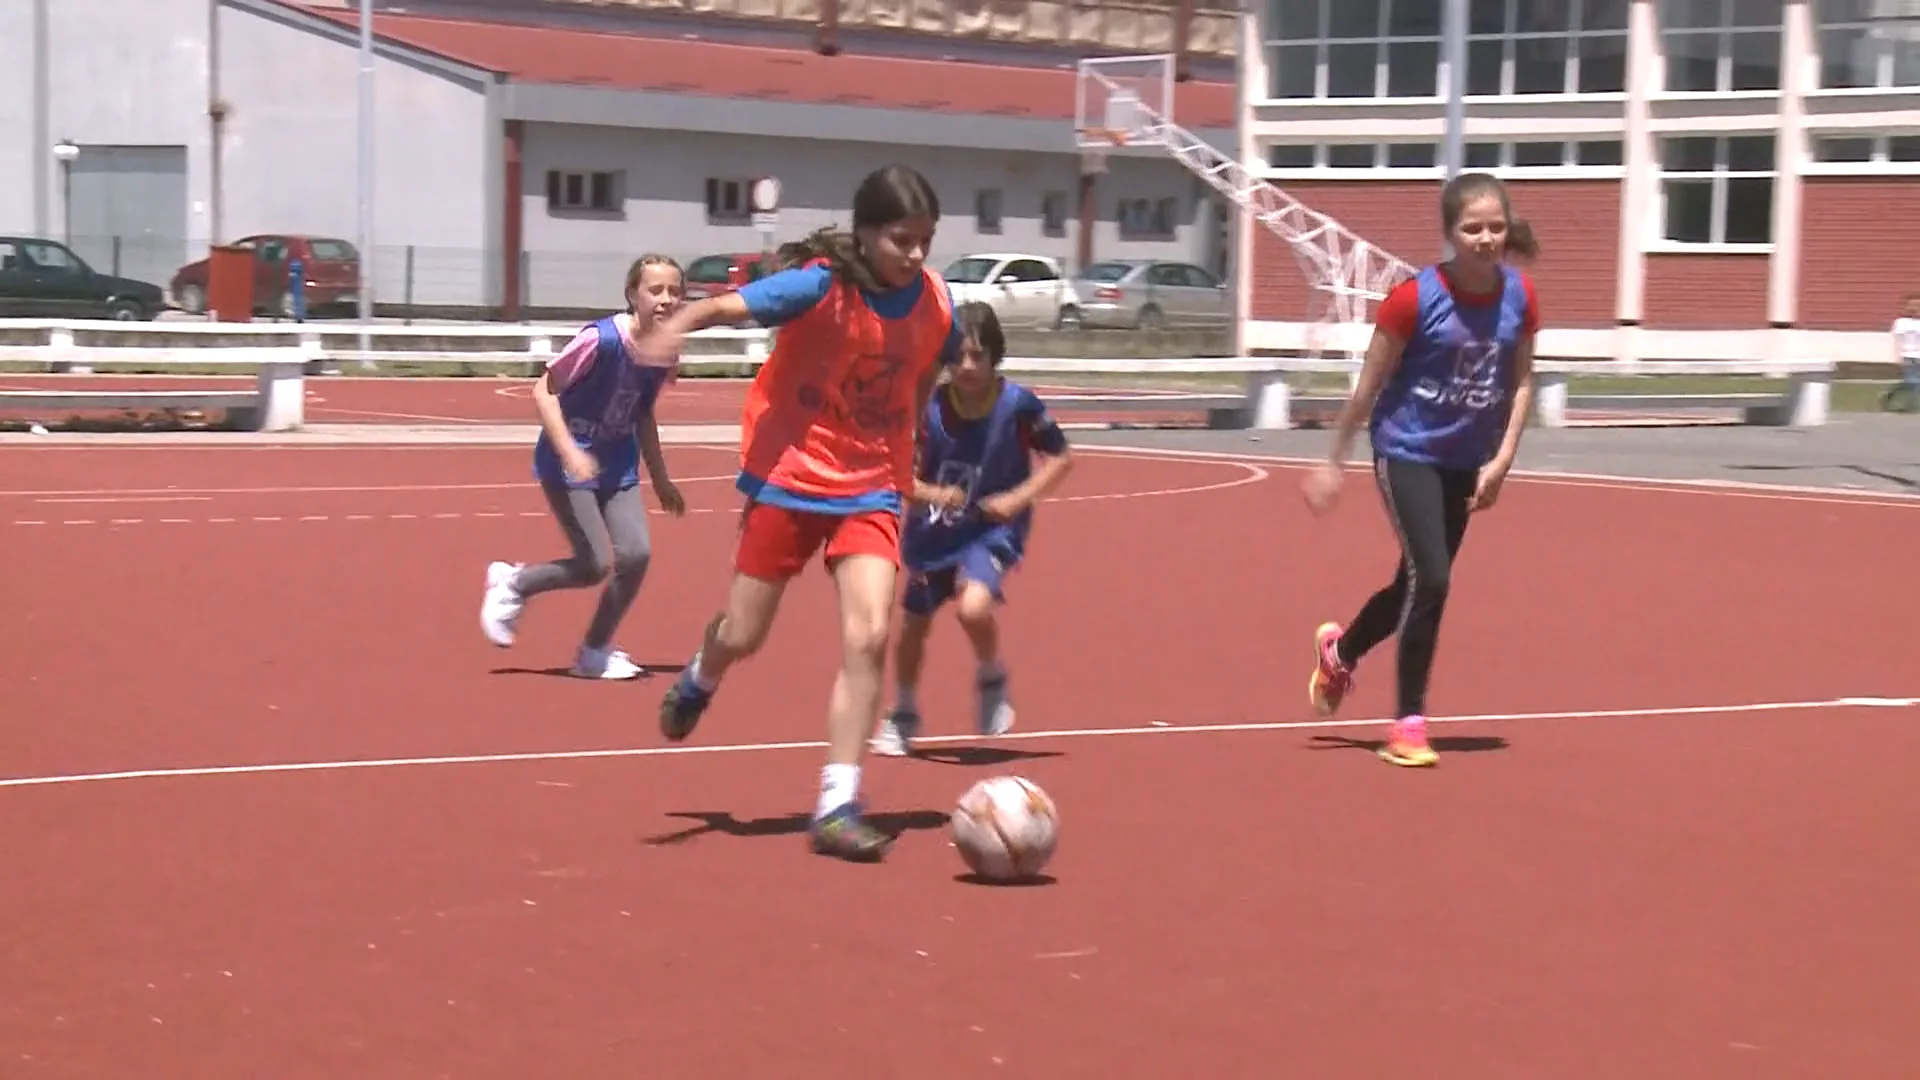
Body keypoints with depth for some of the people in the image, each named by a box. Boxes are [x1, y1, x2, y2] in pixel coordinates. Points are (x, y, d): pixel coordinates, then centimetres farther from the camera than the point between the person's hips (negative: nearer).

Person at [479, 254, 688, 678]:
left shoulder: (666, 355, -5)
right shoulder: (601, 339, -24)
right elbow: (543, 390, -19)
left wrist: (660, 479, 16)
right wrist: (569, 452, -29)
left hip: (617, 465, 6)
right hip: (570, 463, -6)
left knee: (635, 555, -7)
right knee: (595, 565, -12)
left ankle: (595, 652, 12)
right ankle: (513, 582, 16)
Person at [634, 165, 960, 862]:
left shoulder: (935, 306, -5)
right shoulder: (820, 284, -18)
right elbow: (736, 305, -31)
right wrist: (678, 325, -51)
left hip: (871, 488, 2)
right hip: (792, 472, -2)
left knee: (868, 635, -15)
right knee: (743, 635, 9)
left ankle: (837, 807, -9)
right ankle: (699, 683, 48)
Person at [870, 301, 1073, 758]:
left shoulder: (1017, 404, -19)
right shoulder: (929, 408, -16)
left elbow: (1061, 458, -5)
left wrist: (1020, 497, -18)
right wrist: (930, 493, -29)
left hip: (992, 528, -3)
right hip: (933, 530, 3)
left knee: (973, 606, -30)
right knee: (914, 624, 15)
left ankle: (992, 679, 2)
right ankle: (903, 717, 41)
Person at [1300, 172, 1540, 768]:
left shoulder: (1519, 296, -8)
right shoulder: (1415, 298, -20)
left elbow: (1521, 381, 3)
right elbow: (1370, 383, -11)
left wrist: (1501, 460, -6)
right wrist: (1333, 461, -6)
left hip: (1467, 462, 5)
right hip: (1407, 451, -5)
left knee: (1419, 583, 16)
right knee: (1431, 579, -15)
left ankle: (1339, 650, 46)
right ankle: (1409, 724, -1)